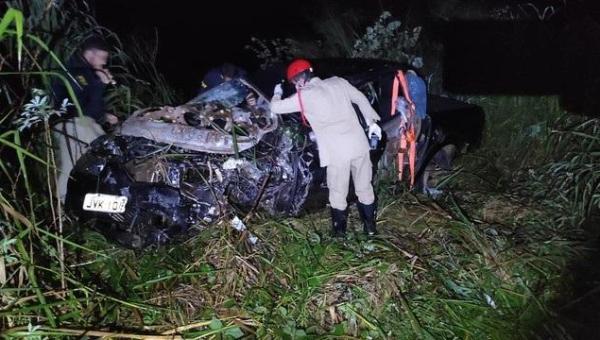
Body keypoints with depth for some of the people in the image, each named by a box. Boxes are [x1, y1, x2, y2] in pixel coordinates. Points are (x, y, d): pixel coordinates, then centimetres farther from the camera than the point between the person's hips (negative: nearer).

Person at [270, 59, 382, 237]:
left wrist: (277, 93, 26)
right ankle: (370, 226, 29)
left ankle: (339, 229, 26)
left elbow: (275, 107, 5)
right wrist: (371, 122, 23)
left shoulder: (304, 96, -2)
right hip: (359, 144, 5)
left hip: (338, 152, -5)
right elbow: (361, 99, 15)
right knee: (364, 187, 17)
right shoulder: (337, 82, 10)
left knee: (338, 193, 13)